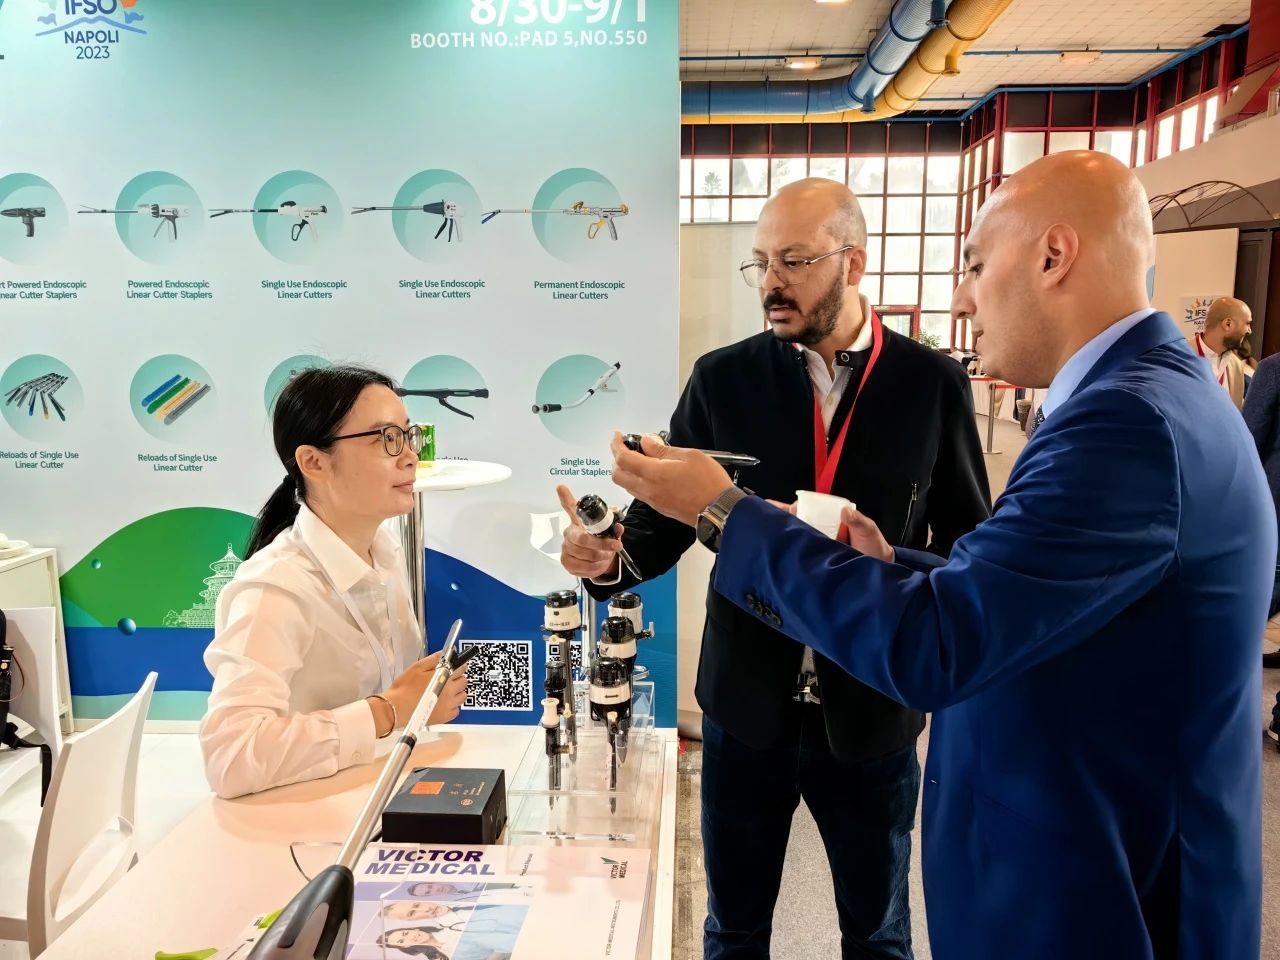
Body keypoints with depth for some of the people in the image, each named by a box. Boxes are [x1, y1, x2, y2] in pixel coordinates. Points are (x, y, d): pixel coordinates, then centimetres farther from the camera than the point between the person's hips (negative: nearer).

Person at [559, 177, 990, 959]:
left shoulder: (932, 383, -5)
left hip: (872, 707, 0)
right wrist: (611, 556, -23)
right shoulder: (723, 378, -3)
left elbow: (970, 544, 0)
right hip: (746, 703, 1)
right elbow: (665, 516, -3)